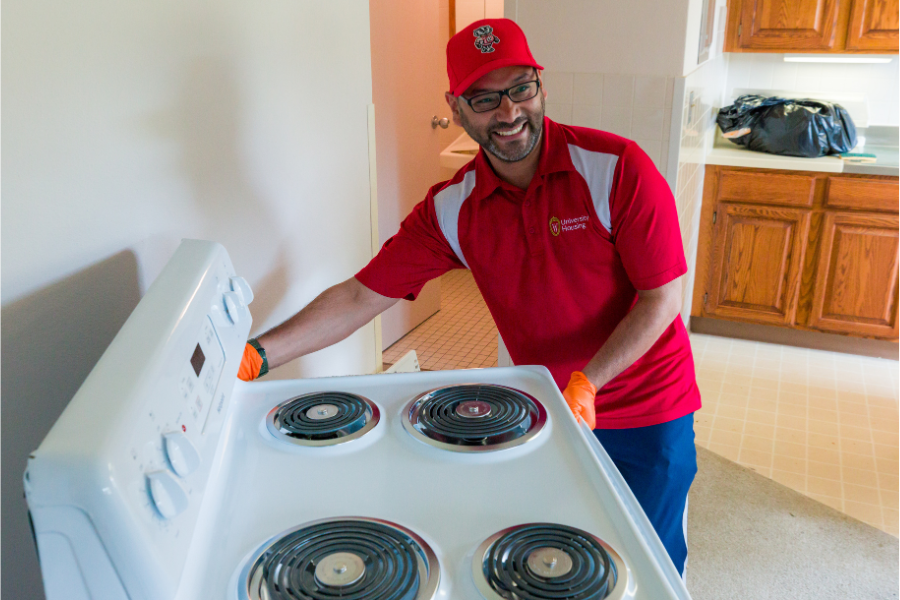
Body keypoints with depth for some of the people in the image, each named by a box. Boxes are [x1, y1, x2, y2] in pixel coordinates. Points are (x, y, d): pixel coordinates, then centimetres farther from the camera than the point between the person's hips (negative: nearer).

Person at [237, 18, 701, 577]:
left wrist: (586, 384, -25)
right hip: (548, 408, 3)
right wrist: (256, 356, -21)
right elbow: (361, 296, -11)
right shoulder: (452, 209, -10)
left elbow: (662, 297, -17)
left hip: (649, 411, -2)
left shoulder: (616, 167, -20)